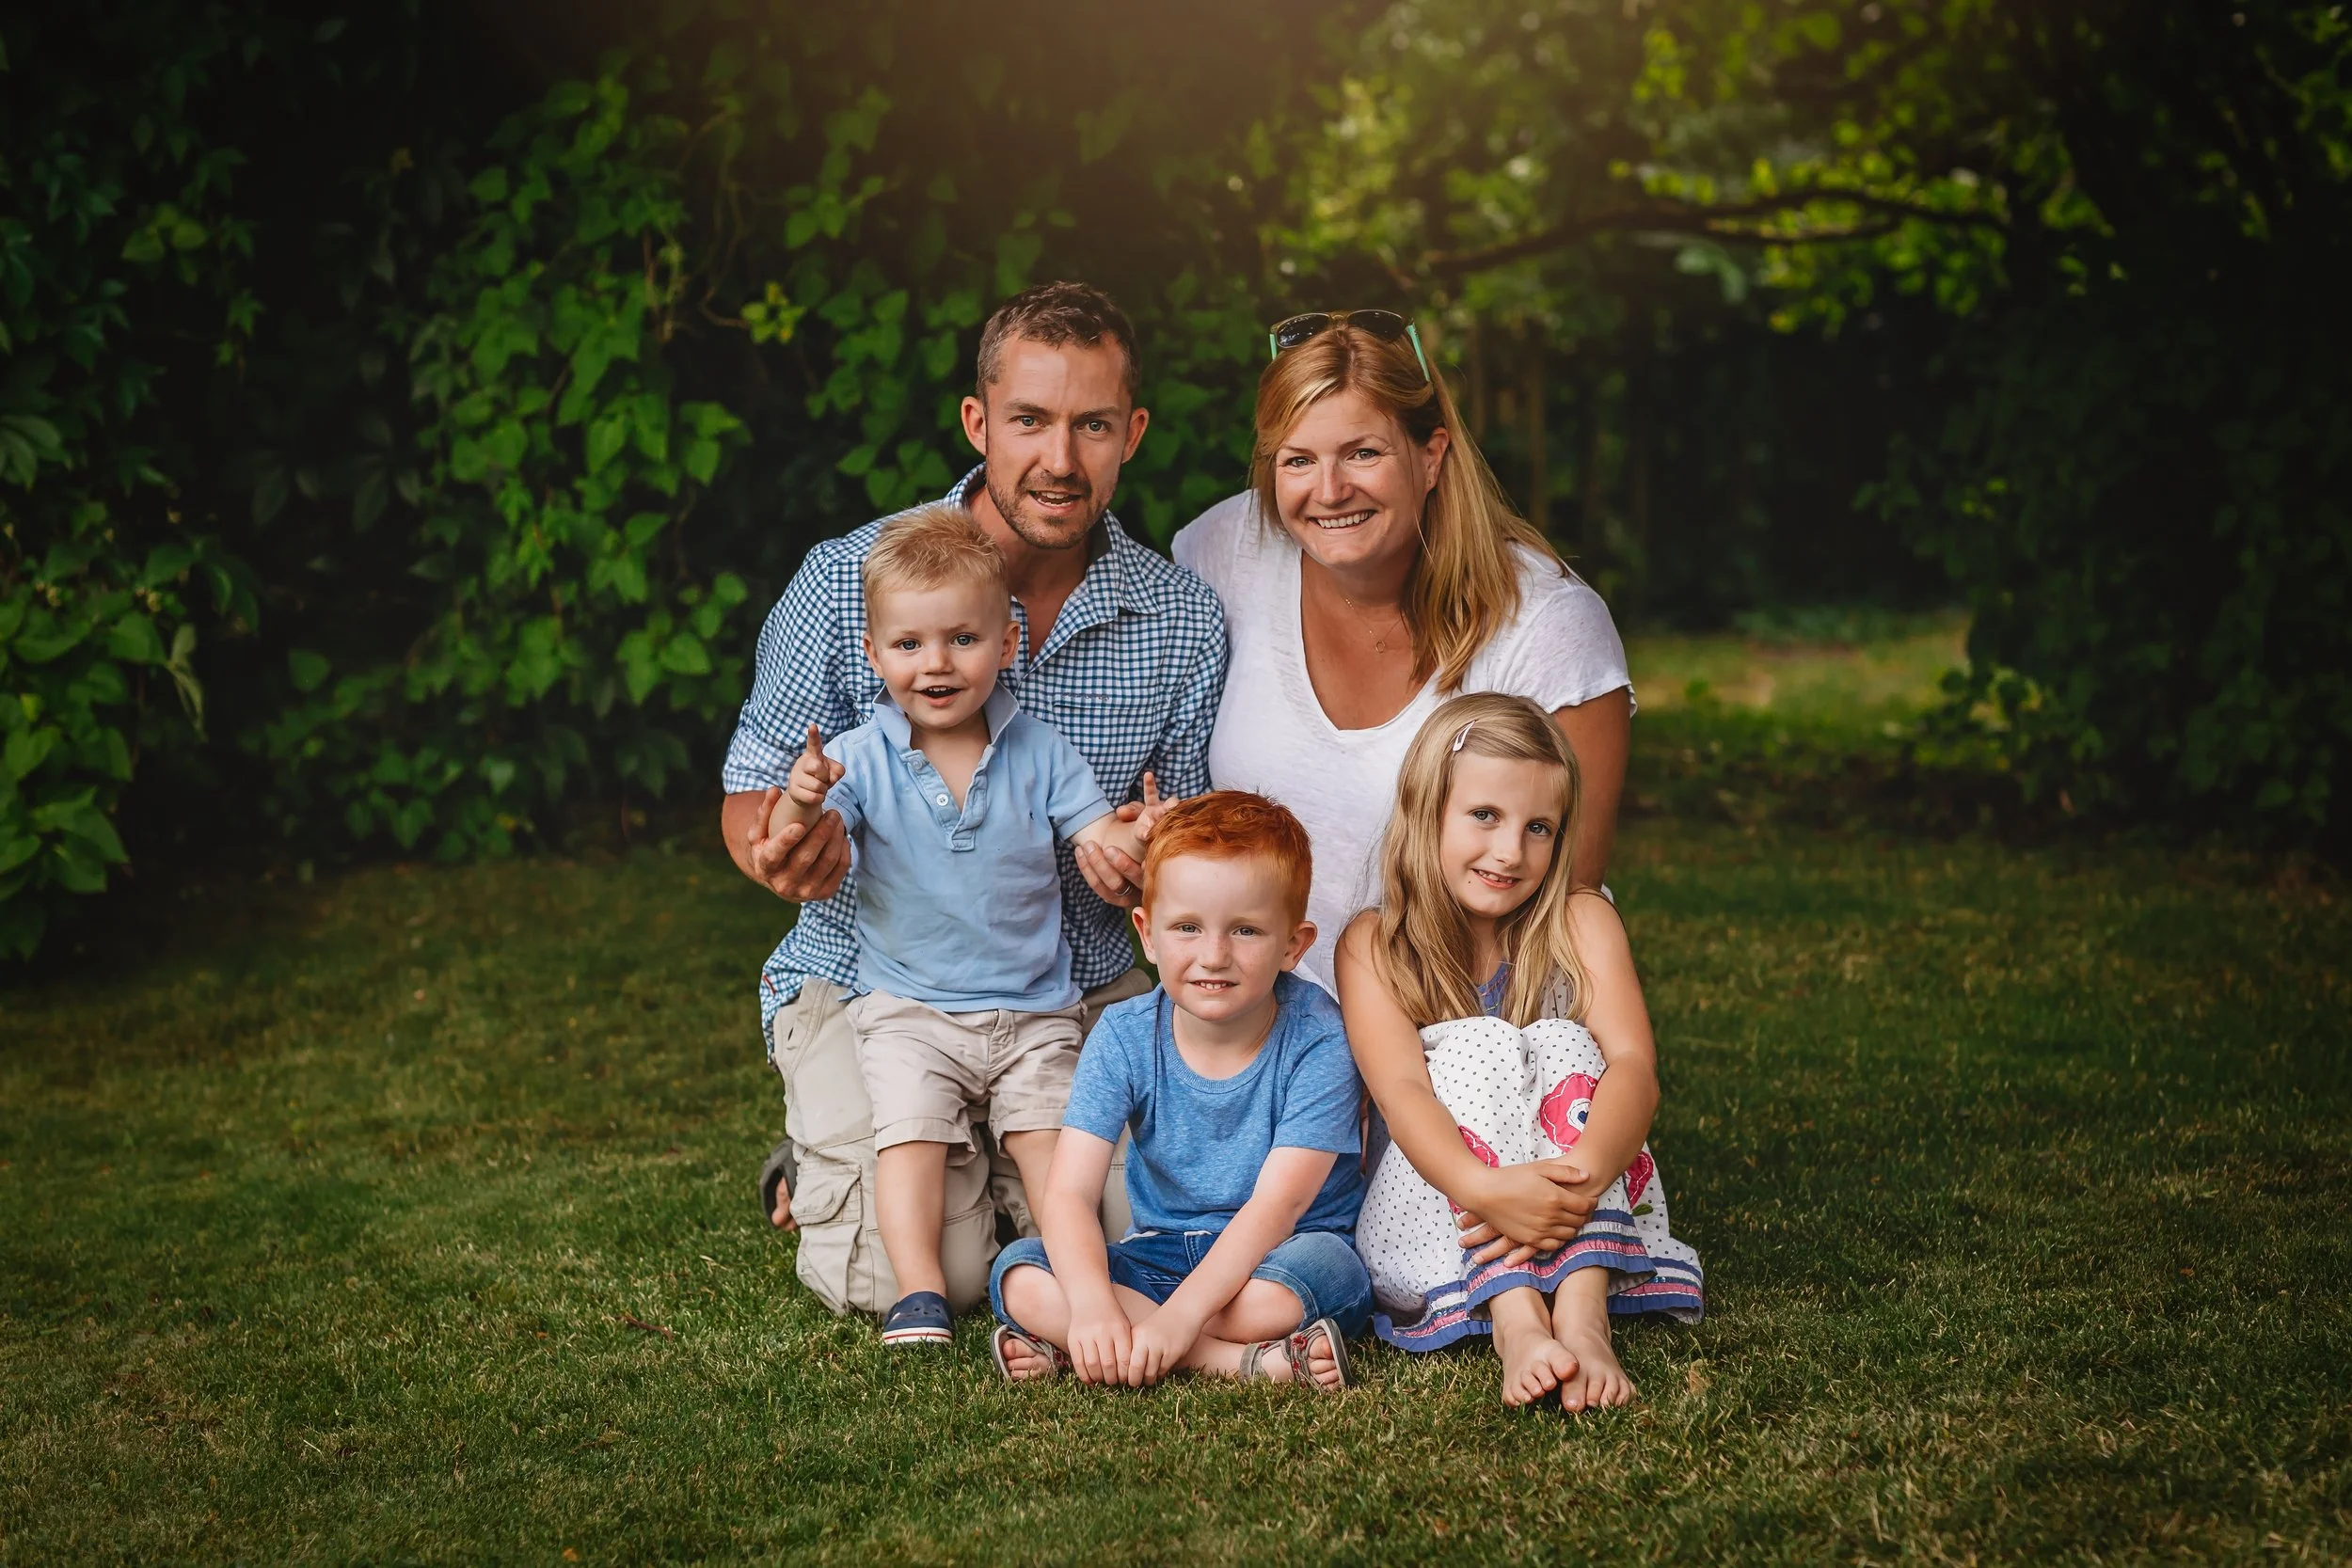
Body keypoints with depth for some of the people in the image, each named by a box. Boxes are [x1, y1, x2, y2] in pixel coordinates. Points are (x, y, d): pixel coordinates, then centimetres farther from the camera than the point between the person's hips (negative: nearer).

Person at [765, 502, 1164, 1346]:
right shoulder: (861, 759, -6)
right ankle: (919, 1292, -19)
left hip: (1034, 1009, 1)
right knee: (911, 1130, -19)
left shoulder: (1039, 752, 0)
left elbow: (1102, 847, -4)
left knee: (1051, 1135, -13)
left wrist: (1138, 842, -29)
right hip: (908, 1008, -1)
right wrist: (799, 808, -40)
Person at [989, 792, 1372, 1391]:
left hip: (1283, 1252, -4)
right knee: (1020, 1277, -22)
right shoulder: (1124, 1037, -8)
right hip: (1159, 1254, 4)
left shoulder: (1316, 1042, -16)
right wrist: (1092, 1304, -37)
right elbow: (1068, 1191, -16)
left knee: (1316, 1268, -38)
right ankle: (1247, 1361, -29)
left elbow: (1277, 1202, -24)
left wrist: (1182, 1313, -37)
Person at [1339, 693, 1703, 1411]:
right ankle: (1517, 1325, -44)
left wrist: (1583, 1175, -39)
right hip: (1434, 1218, -1)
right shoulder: (1373, 946, -2)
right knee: (1477, 1048, -23)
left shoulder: (1582, 923, 1)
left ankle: (1583, 1313, -41)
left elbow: (1633, 1064, -16)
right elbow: (1401, 1090, -19)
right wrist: (1486, 1189, -41)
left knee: (1564, 1046, -21)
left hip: (1585, 1216, 1)